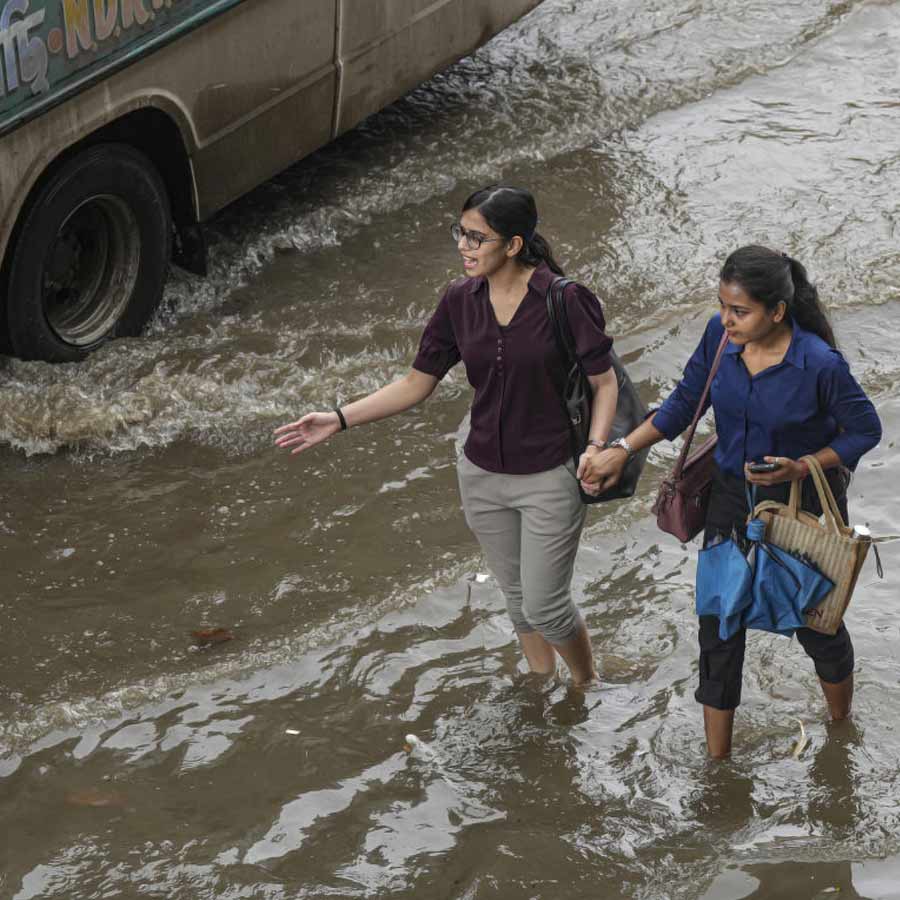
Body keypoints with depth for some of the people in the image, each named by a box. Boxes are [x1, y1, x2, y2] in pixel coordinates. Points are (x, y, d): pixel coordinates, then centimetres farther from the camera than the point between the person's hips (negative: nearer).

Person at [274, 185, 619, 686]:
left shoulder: (563, 301, -18)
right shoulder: (461, 301, -5)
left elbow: (605, 382, -8)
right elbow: (417, 384, 1)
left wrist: (596, 446, -24)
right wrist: (340, 420, -7)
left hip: (550, 478, -5)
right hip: (484, 475, 5)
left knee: (544, 606, 2)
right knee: (518, 596, 19)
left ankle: (588, 684, 31)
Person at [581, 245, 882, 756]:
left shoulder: (820, 365, -28)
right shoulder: (720, 336, -14)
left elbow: (866, 430, -14)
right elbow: (686, 403, 0)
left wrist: (801, 467, -25)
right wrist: (623, 451, -7)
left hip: (804, 504, -4)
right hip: (733, 496, 4)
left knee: (815, 621, 15)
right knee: (718, 623, 7)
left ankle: (842, 731, 44)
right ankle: (718, 760, 21)